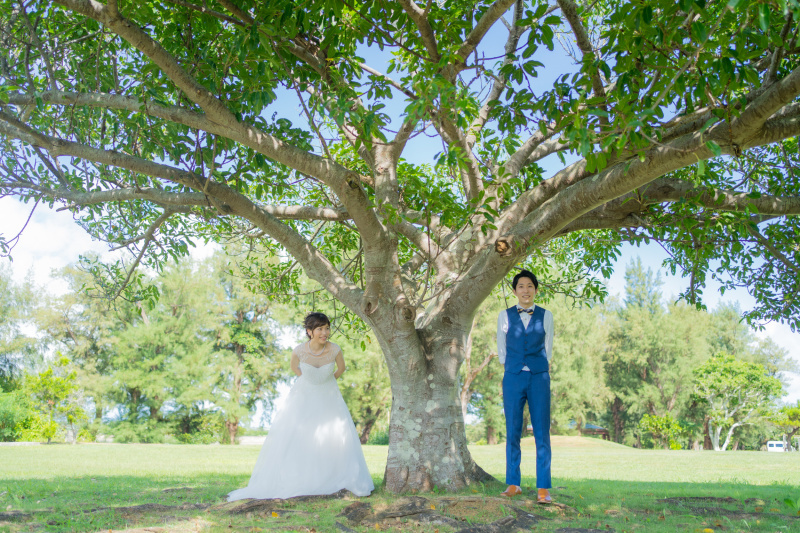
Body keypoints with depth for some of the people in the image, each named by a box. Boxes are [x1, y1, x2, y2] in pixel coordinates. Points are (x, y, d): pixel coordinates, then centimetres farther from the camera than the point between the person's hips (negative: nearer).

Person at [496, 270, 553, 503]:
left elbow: (548, 350, 14)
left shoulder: (545, 316, 7)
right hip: (513, 377, 1)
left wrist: (539, 370, 11)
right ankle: (513, 484, 11)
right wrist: (513, 369, 11)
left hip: (539, 378, 0)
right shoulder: (505, 316, 8)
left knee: (542, 433, -4)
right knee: (512, 433, 2)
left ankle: (543, 488, 0)